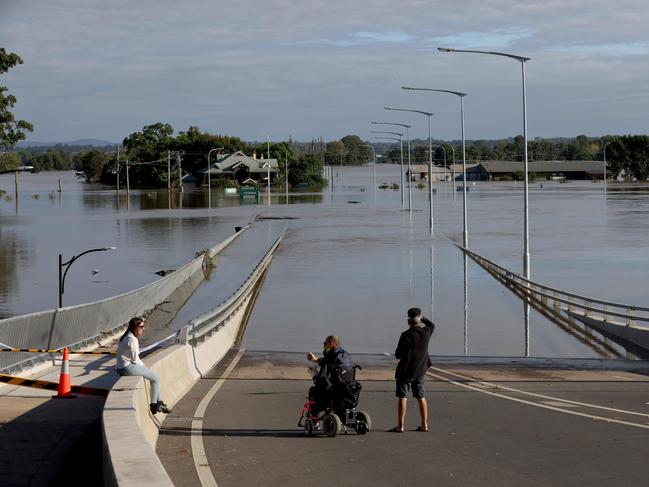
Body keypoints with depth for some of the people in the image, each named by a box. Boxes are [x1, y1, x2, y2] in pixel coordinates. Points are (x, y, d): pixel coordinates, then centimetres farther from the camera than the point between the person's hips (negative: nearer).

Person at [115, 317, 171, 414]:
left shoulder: (126, 337, 13)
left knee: (155, 376, 17)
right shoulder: (132, 340, -19)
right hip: (128, 367, -10)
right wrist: (143, 365, 4)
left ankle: (160, 403, 20)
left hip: (122, 367, 10)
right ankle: (153, 406, 8)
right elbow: (134, 359, -15)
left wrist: (142, 364, 11)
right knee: (156, 378, -3)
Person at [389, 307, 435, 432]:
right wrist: (422, 318, 26)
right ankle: (424, 424, 17)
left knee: (402, 397, 0)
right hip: (421, 370, 5)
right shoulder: (426, 332, -3)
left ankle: (401, 425, -2)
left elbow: (398, 355, -15)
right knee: (421, 397, 15)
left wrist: (397, 353, 6)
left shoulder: (406, 335, -17)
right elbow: (432, 325, 23)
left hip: (406, 371, -5)